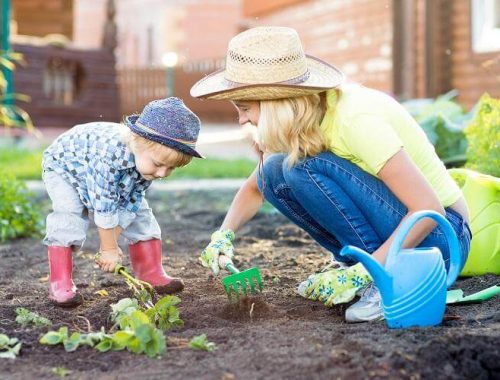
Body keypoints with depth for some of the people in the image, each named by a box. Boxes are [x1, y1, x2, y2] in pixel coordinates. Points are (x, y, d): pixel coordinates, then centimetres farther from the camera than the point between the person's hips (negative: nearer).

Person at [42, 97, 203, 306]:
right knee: (69, 215, -26)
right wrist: (109, 248, -30)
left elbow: (129, 202, -18)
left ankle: (151, 273, 7)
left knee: (139, 212, -1)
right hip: (64, 166, -6)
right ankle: (60, 283, -19)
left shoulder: (150, 159, -26)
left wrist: (111, 242, -20)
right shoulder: (110, 154, -48)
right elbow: (104, 207, -40)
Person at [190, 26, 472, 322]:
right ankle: (355, 261, 2)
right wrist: (224, 235, -5)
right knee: (275, 171, -4)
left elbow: (428, 209, -29)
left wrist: (361, 275, -30)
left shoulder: (355, 118, -26)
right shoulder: (304, 118, -2)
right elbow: (255, 188, 13)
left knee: (308, 167, -26)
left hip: (439, 234, -8)